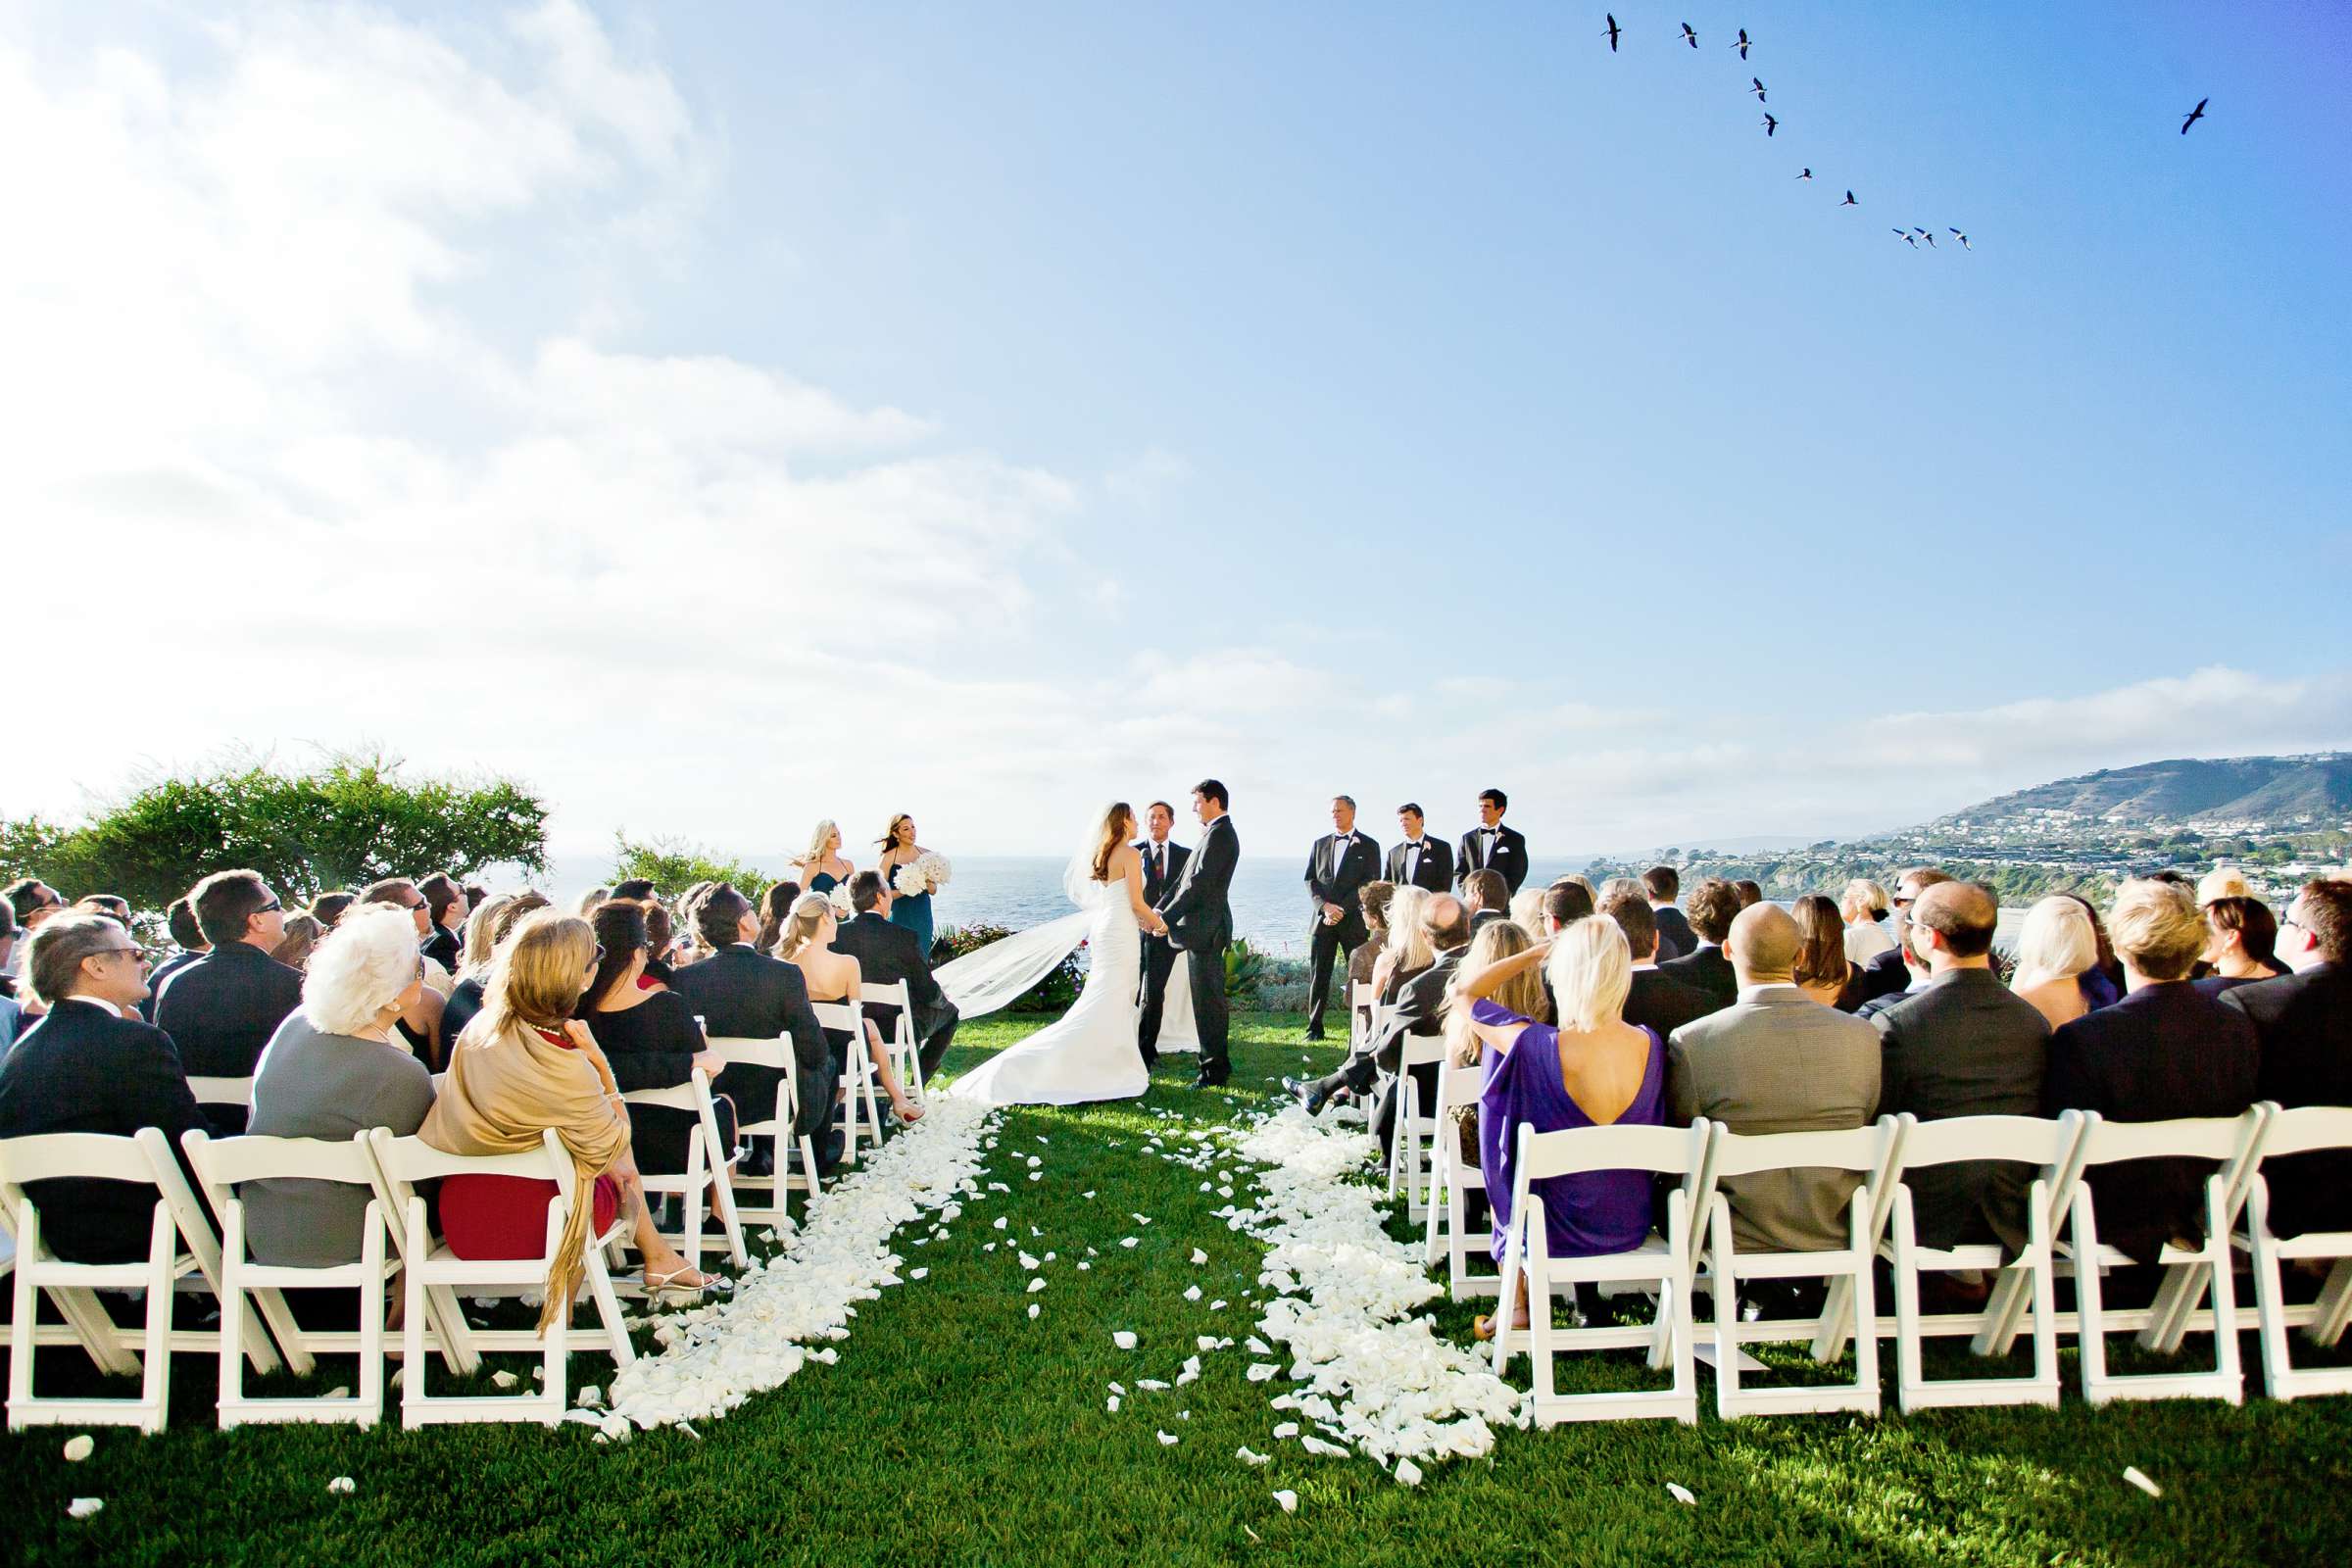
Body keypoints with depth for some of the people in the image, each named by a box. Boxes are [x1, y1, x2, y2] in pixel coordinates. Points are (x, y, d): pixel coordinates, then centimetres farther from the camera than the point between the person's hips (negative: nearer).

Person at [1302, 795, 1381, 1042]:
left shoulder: (1368, 846, 5)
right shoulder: (1320, 844, 15)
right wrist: (1325, 906, -9)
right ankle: (1315, 1027, 7)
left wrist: (1342, 908, -13)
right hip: (1322, 919, 3)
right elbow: (1310, 880, 9)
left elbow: (1370, 883, -4)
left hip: (1353, 920, -3)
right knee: (1318, 974, 2)